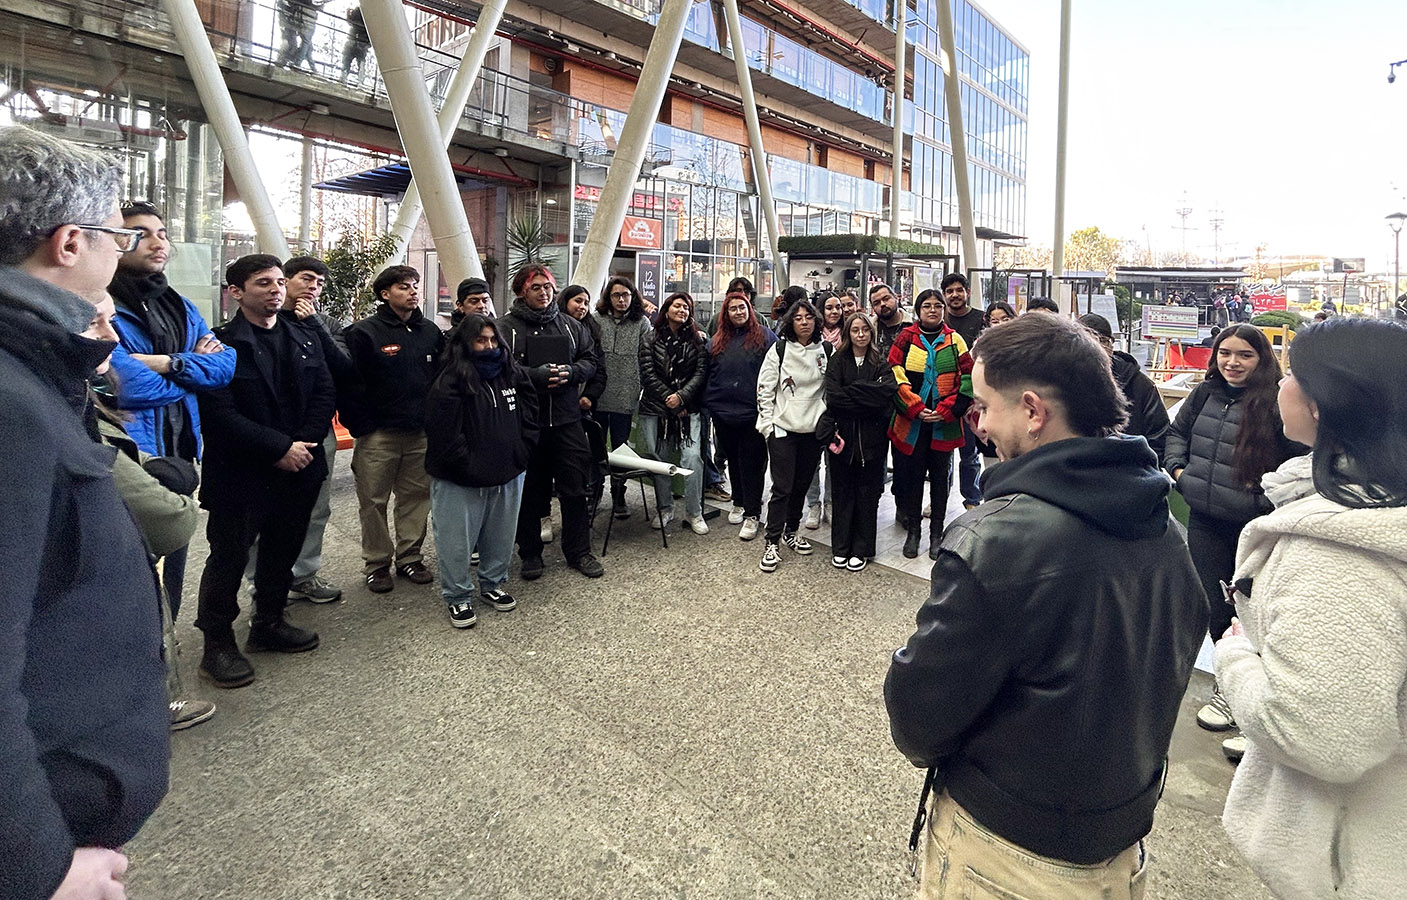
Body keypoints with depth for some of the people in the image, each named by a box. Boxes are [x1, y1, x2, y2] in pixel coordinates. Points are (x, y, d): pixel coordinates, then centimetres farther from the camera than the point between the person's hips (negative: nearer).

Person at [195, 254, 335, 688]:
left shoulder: (304, 338, 9)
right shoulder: (222, 343, -10)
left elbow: (325, 393, 4)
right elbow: (220, 413, -17)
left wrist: (303, 443, -10)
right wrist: (279, 447, -18)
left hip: (298, 468, 6)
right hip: (240, 473, -6)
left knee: (284, 550, 17)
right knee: (229, 556, 5)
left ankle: (269, 624, 35)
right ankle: (217, 644, 20)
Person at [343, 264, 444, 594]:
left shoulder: (431, 331, 9)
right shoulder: (364, 332, -6)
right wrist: (361, 427, -12)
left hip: (422, 433, 4)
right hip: (379, 434, -4)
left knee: (417, 496, 11)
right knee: (374, 501, 5)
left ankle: (410, 557, 25)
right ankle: (377, 564, 19)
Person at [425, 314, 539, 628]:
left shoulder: (512, 374, 6)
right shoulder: (449, 382, -12)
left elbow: (529, 417, 10)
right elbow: (445, 435, -17)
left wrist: (519, 456, 1)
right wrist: (472, 467, -16)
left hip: (508, 476, 5)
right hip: (460, 481, -5)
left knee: (501, 537, 17)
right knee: (458, 541, 4)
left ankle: (492, 585, 37)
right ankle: (457, 598, 22)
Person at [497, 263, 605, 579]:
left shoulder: (570, 325, 11)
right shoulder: (506, 327, -1)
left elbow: (590, 360, 12)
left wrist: (571, 371, -9)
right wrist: (537, 375, -22)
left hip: (566, 420, 3)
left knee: (575, 488, 6)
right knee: (529, 491, 8)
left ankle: (579, 551, 20)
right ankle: (530, 553, 23)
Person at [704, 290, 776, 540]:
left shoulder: (765, 336, 1)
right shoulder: (716, 341, 13)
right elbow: (708, 376, 18)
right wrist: (709, 404, 11)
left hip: (753, 413, -4)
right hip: (723, 412, 4)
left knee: (752, 463, -1)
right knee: (733, 460, 15)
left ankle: (752, 514, 5)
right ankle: (739, 503, 32)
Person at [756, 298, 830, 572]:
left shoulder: (826, 351, 4)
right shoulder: (779, 349, -3)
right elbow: (764, 388, -2)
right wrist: (768, 423, -6)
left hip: (814, 429, 3)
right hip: (783, 428, -3)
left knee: (802, 485, 13)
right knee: (782, 487, -6)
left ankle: (790, 531, 31)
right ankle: (772, 542, 4)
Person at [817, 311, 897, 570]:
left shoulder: (880, 364, 7)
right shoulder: (837, 362, 6)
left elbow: (889, 391, -14)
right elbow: (833, 396, -11)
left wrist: (852, 391, -14)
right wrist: (867, 402, -14)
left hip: (871, 438, 0)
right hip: (843, 435, 0)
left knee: (867, 493, 6)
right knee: (842, 493, 6)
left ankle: (861, 549, 17)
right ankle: (840, 548, 17)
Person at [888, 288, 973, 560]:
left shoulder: (954, 341, 5)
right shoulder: (906, 338, 1)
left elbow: (968, 378, 0)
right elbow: (895, 376, -6)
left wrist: (946, 411, -10)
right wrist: (916, 408, -13)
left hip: (944, 423, 1)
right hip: (910, 422, -1)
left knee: (940, 476, 9)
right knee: (911, 475, 6)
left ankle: (937, 532, 21)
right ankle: (913, 530, 20)